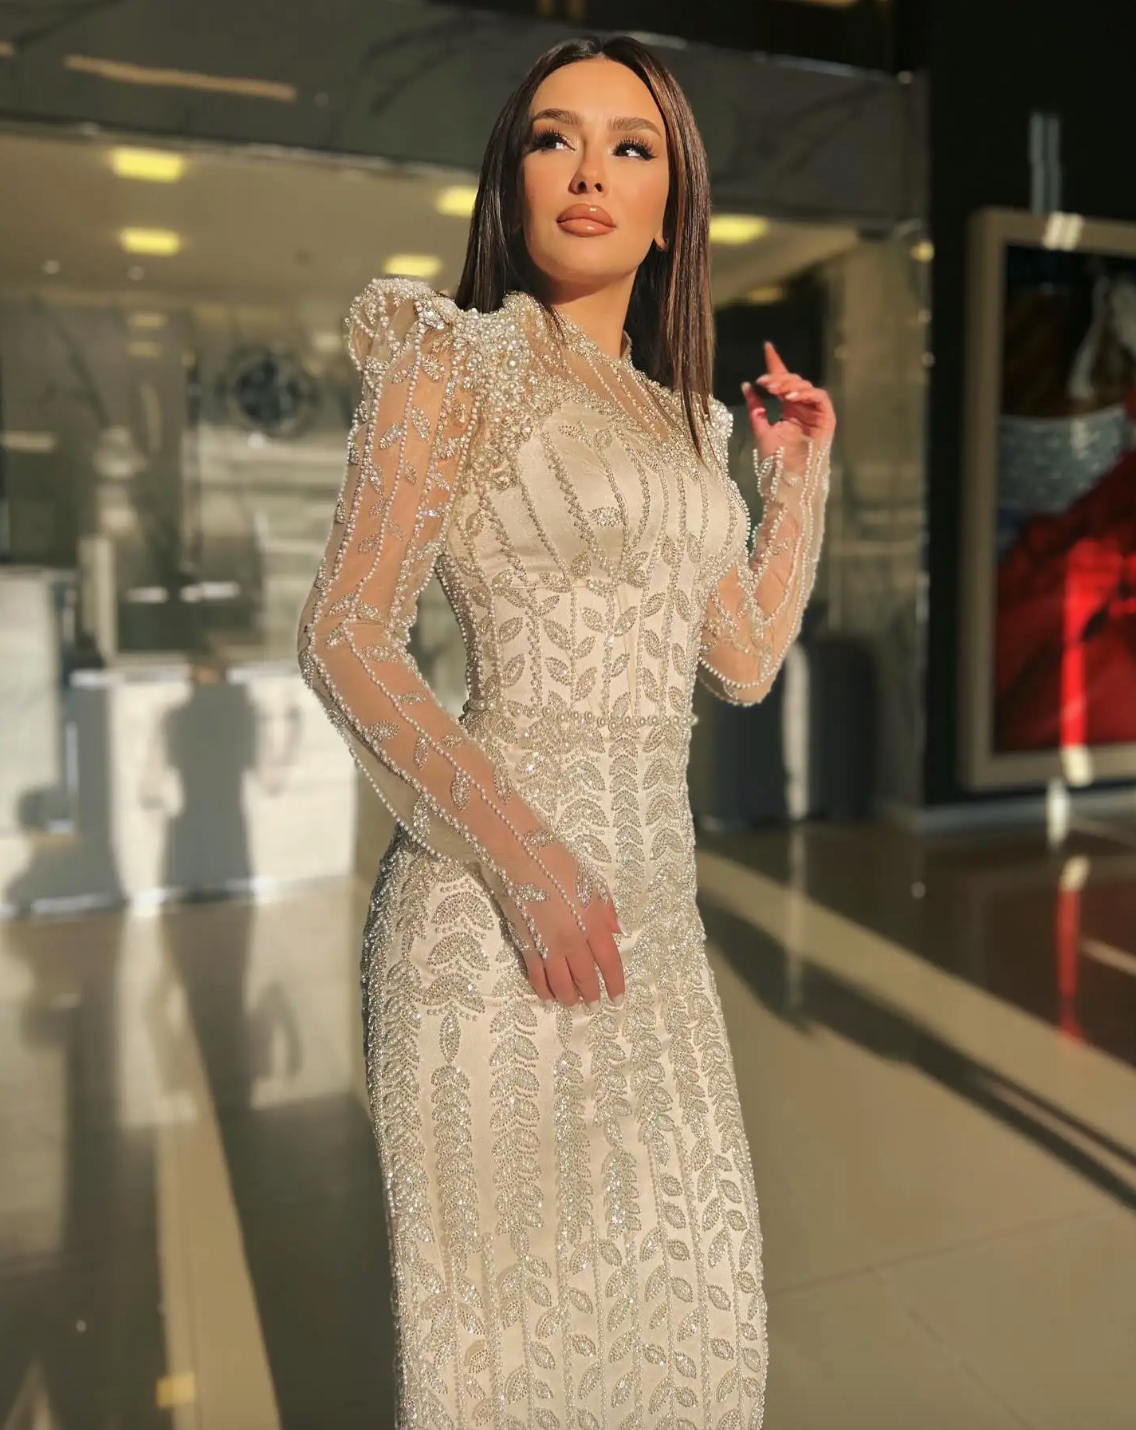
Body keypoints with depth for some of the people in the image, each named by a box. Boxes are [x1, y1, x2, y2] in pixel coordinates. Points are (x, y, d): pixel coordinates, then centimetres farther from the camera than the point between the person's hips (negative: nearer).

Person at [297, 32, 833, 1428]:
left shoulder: (681, 414, 15)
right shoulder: (455, 358, -4)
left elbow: (745, 659, 14)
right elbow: (342, 635, -13)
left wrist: (801, 471, 14)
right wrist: (522, 849, -22)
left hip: (653, 890, 7)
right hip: (498, 889, -6)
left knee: (678, 1284, 21)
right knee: (508, 1297, 9)